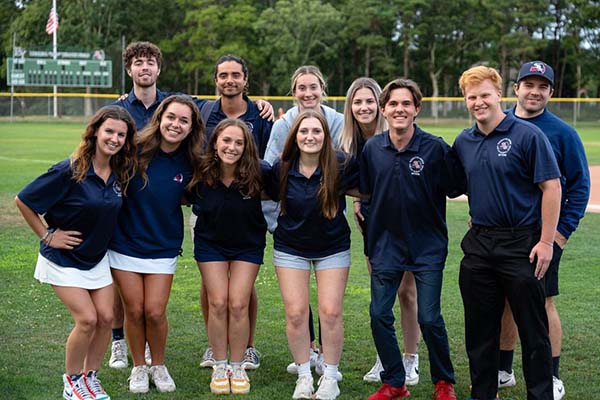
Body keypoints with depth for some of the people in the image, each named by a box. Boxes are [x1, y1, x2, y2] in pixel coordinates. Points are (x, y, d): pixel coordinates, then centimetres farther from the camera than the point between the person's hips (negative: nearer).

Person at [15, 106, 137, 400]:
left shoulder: (120, 173, -4)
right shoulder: (69, 171, -23)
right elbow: (22, 201, -16)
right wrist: (47, 236, -12)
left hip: (97, 257, 6)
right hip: (64, 258, -6)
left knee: (105, 317, 1)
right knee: (87, 319, -11)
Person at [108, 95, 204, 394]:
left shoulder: (190, 163, -5)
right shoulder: (135, 150, -14)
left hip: (163, 248, 1)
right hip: (125, 243, -1)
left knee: (155, 312, -1)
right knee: (134, 310, 5)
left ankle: (158, 366, 24)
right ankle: (138, 367, 27)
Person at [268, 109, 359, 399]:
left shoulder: (341, 165, -16)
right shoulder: (281, 169, -10)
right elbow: (270, 197, 7)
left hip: (333, 248, -1)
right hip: (290, 249, 1)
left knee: (331, 312, -4)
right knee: (295, 313, -2)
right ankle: (304, 376, 14)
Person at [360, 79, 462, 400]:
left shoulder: (435, 148, -11)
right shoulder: (372, 148, -1)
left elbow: (455, 189, -1)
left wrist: (425, 200, -12)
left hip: (428, 244, -3)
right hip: (386, 242, 3)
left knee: (429, 318, -4)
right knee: (379, 315, 2)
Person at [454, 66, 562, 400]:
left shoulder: (528, 135, -8)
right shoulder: (463, 142, 9)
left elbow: (551, 187, -10)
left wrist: (546, 241, -14)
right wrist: (477, 228, 14)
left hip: (521, 243, -5)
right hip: (478, 244, 6)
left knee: (533, 328, 2)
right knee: (480, 328, 12)